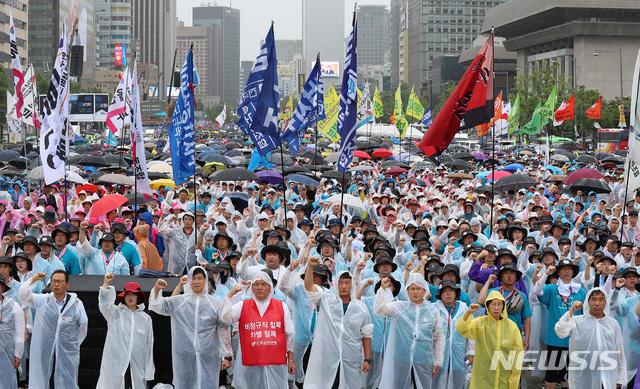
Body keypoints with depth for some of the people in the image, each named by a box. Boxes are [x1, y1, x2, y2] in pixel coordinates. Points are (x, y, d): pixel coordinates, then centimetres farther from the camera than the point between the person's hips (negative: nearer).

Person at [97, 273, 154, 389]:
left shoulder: (146, 318, 13)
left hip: (137, 367, 2)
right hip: (116, 365, -2)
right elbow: (104, 304, -13)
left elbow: (149, 345, 13)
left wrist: (148, 370, 9)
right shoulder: (115, 313, 8)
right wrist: (106, 283, -24)